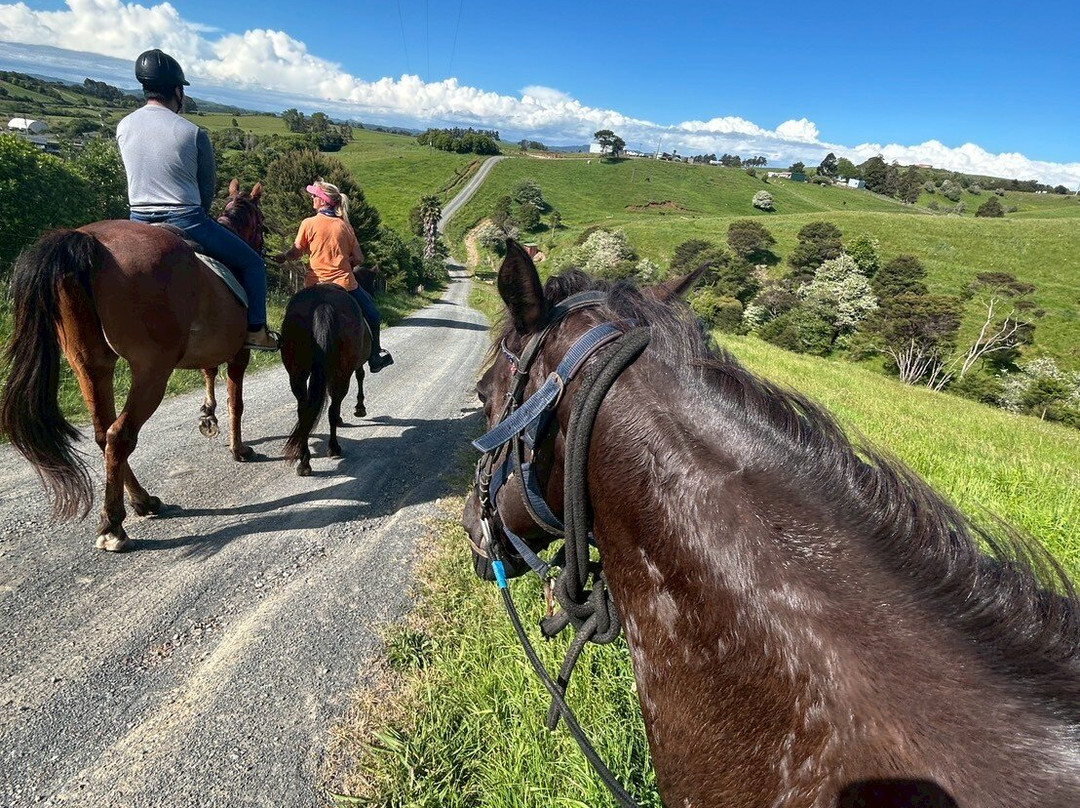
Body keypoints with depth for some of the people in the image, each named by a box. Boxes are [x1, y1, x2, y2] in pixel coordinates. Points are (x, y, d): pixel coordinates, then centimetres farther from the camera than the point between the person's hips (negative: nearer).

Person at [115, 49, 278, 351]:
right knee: (252, 263, 9)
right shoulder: (194, 133, -11)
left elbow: (136, 175, 14)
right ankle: (256, 331, 5)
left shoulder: (123, 127, 3)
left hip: (138, 223, 6)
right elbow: (207, 189, -2)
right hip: (186, 222, -5)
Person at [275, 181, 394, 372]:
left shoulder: (308, 223, -3)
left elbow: (295, 253, 1)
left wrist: (281, 257, 21)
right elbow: (358, 259, 2)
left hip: (315, 283, 0)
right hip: (344, 282, 0)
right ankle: (375, 355, 22)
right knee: (371, 311, 21)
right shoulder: (345, 225, 3)